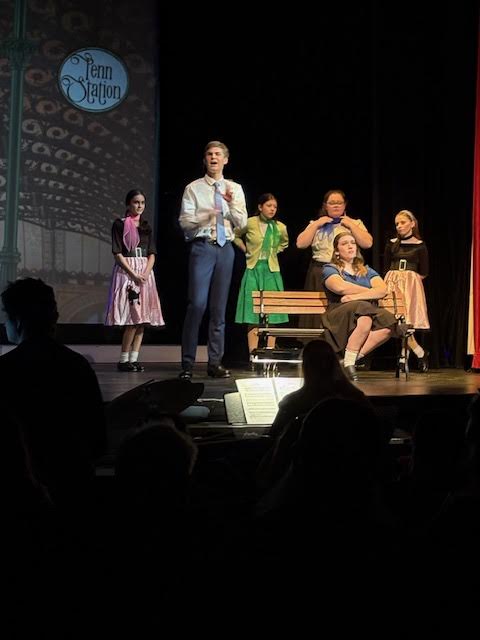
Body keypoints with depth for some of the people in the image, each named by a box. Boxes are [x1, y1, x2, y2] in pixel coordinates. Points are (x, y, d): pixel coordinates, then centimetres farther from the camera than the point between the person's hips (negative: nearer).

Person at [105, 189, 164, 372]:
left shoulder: (147, 227, 14)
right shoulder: (119, 225, 0)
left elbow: (151, 254, 10)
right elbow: (118, 253, -6)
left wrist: (146, 273, -8)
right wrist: (133, 274, -15)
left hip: (145, 272, 5)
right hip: (126, 272, -5)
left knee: (142, 318, -1)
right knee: (133, 317, -13)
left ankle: (134, 358, 1)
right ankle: (123, 360, -5)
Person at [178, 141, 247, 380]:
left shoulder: (235, 189, 13)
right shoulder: (193, 188, 4)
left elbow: (242, 223, 5)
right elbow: (184, 221, -4)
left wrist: (231, 203, -13)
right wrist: (206, 215, -21)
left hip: (225, 248, 4)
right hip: (202, 247, -4)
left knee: (219, 307, 7)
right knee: (197, 304, -12)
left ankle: (215, 362, 12)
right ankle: (187, 364, -8)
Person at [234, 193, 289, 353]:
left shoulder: (280, 227, 4)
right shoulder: (250, 223, -4)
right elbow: (235, 235, 14)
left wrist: (275, 251, 9)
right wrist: (245, 249, 4)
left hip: (272, 271, 3)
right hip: (253, 270, -3)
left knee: (272, 316, 2)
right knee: (253, 316, -4)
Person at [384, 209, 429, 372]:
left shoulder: (420, 245, 4)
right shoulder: (391, 244, 11)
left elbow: (423, 273, 5)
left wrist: (409, 279, 2)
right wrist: (396, 279, 5)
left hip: (411, 285, -3)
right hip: (393, 283, 3)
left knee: (406, 321, -13)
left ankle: (404, 358, -1)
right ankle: (421, 353, 4)